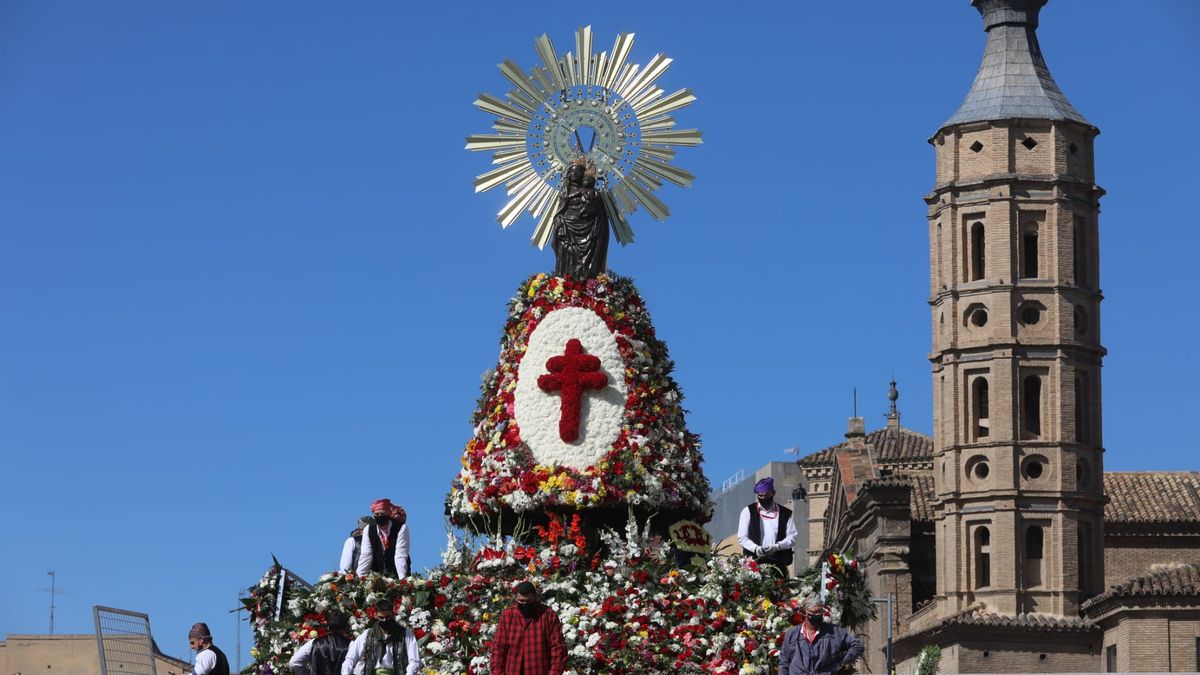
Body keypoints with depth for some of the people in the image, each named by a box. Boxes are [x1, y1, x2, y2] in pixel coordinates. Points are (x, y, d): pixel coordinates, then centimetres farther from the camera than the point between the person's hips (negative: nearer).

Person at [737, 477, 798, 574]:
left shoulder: (785, 513, 12)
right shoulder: (748, 512, 11)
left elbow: (792, 537, 8)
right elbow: (742, 537, 7)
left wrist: (777, 546, -11)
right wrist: (755, 548, -13)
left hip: (778, 562, 1)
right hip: (755, 560, -1)